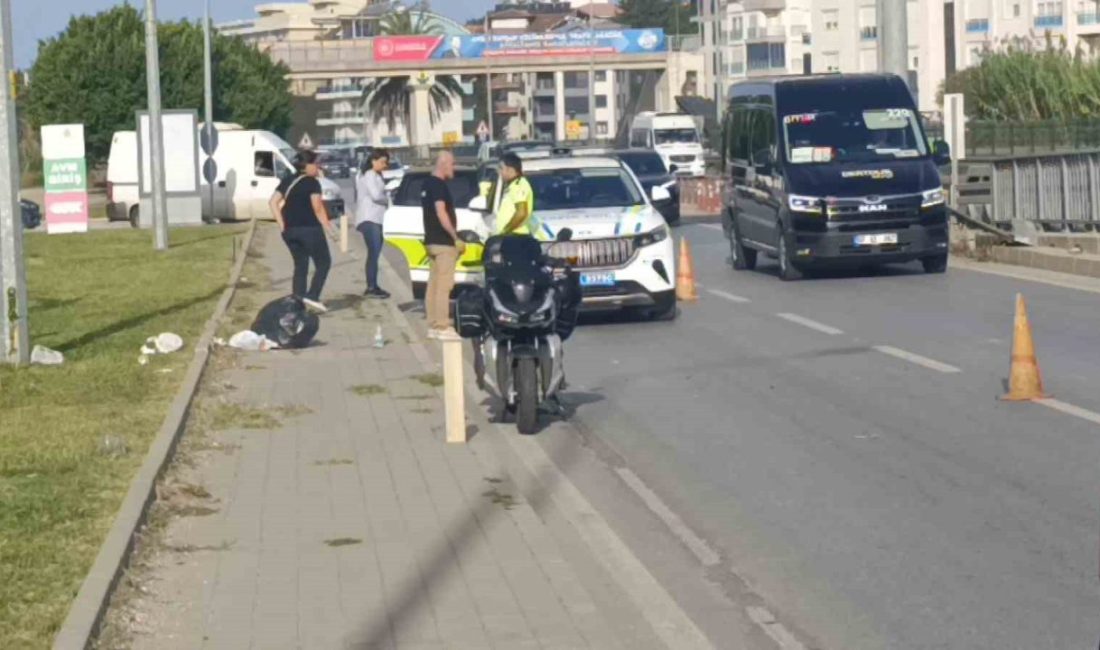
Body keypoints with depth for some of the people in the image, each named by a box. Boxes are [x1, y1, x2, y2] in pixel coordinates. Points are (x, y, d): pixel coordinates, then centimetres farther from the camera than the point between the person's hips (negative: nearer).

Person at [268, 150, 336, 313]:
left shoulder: (287, 181, 13)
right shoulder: (312, 183, -7)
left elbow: (273, 202, 8)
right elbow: (317, 208, -15)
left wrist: (282, 226, 8)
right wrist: (329, 229, -10)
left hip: (290, 230, 7)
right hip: (309, 228, -7)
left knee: (300, 265, 15)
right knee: (323, 263, 5)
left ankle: (298, 300, 8)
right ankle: (312, 296, -9)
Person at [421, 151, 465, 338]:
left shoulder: (427, 183, 15)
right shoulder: (439, 185, -15)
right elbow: (441, 213, -23)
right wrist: (456, 237, -22)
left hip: (432, 240, 10)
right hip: (443, 242, -10)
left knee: (434, 284, 10)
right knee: (443, 285, -9)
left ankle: (433, 325, 13)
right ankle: (441, 326, -10)